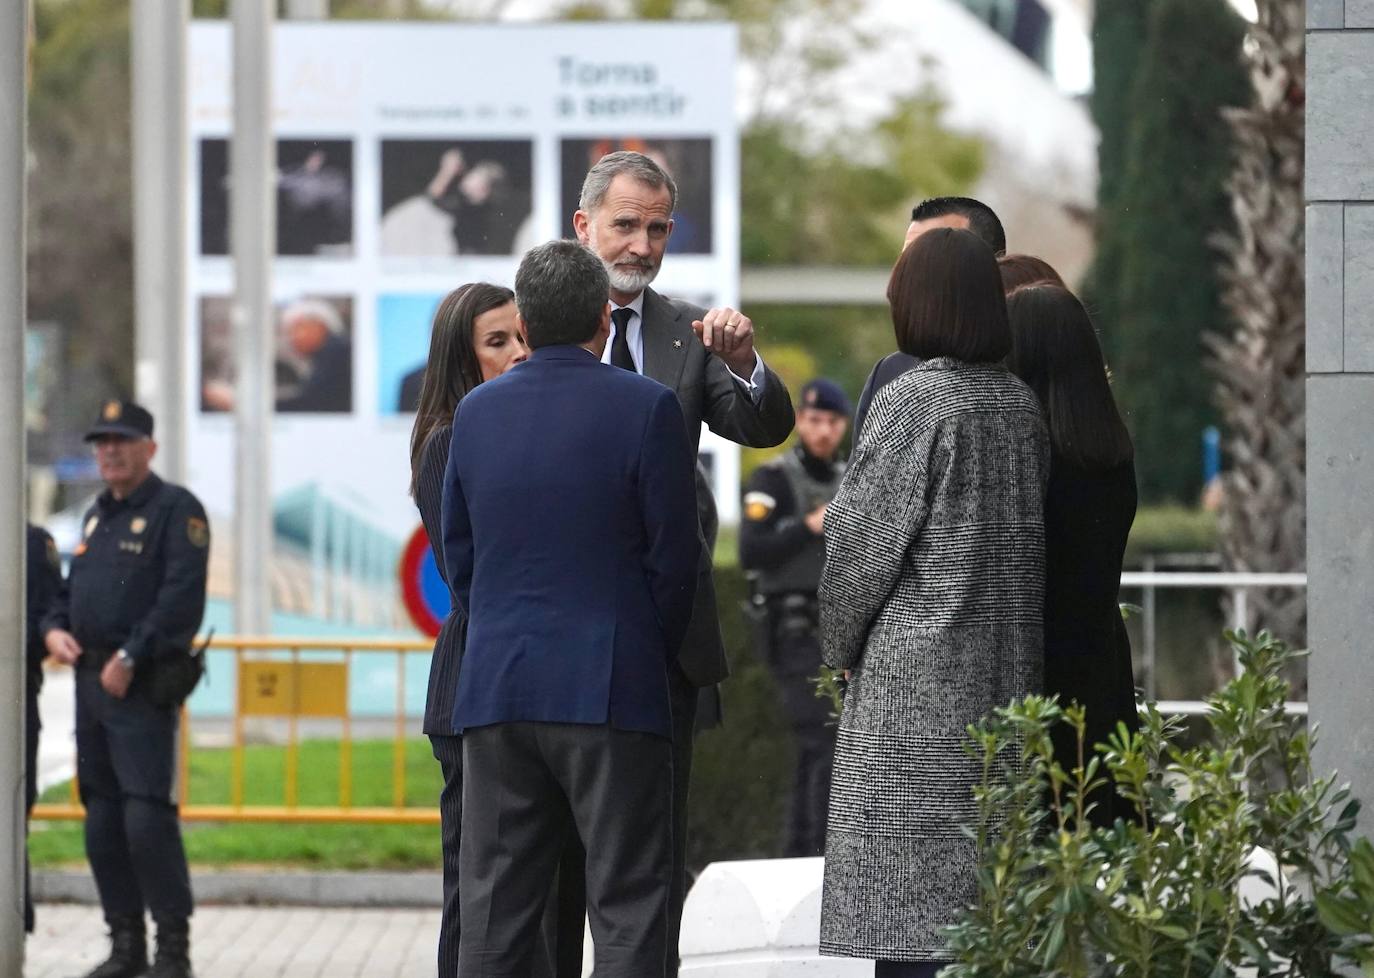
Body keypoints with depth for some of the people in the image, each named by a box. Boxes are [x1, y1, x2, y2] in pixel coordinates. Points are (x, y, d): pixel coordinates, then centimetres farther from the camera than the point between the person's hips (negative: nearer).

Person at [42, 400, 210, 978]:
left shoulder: (176, 510, -6)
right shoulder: (97, 515, 20)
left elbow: (182, 598, -16)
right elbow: (72, 588, 26)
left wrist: (129, 657, -19)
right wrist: (54, 628, 4)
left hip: (143, 689, -8)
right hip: (92, 684, 8)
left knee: (147, 818, -13)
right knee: (102, 822, 8)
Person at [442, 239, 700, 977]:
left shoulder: (476, 412, 7)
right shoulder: (647, 409, -7)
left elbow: (457, 554, 13)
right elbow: (673, 555, -5)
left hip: (496, 689, 4)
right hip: (610, 690, -4)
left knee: (493, 912, 8)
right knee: (627, 905, -1)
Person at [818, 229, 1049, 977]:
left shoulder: (912, 401, -12)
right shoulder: (1021, 404, 7)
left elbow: (860, 541, -8)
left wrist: (839, 640, 8)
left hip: (914, 680, -7)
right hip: (1004, 674, 7)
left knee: (913, 908, -6)